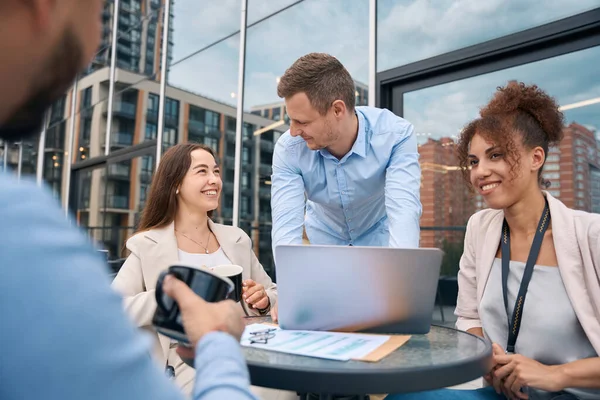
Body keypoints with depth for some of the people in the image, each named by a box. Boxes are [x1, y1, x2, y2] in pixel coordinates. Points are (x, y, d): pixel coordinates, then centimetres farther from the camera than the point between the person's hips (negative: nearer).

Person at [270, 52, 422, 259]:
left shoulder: (395, 135, -27)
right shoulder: (288, 150, -24)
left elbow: (404, 212, -38)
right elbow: (286, 226, -32)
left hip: (379, 235, -1)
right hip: (325, 238, 2)